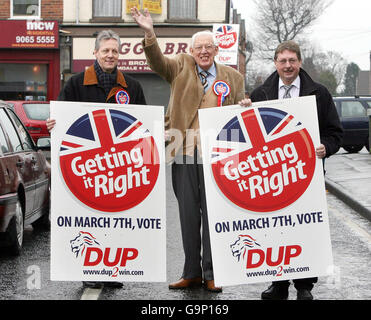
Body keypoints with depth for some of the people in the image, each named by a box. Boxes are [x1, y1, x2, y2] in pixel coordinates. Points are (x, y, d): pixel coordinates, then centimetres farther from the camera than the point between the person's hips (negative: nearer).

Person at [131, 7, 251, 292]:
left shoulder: (232, 78, 12)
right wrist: (149, 34, -20)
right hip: (184, 153, 1)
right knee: (188, 214, 7)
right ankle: (192, 272, 16)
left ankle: (211, 274, 9)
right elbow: (157, 63, -5)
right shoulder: (181, 68, 11)